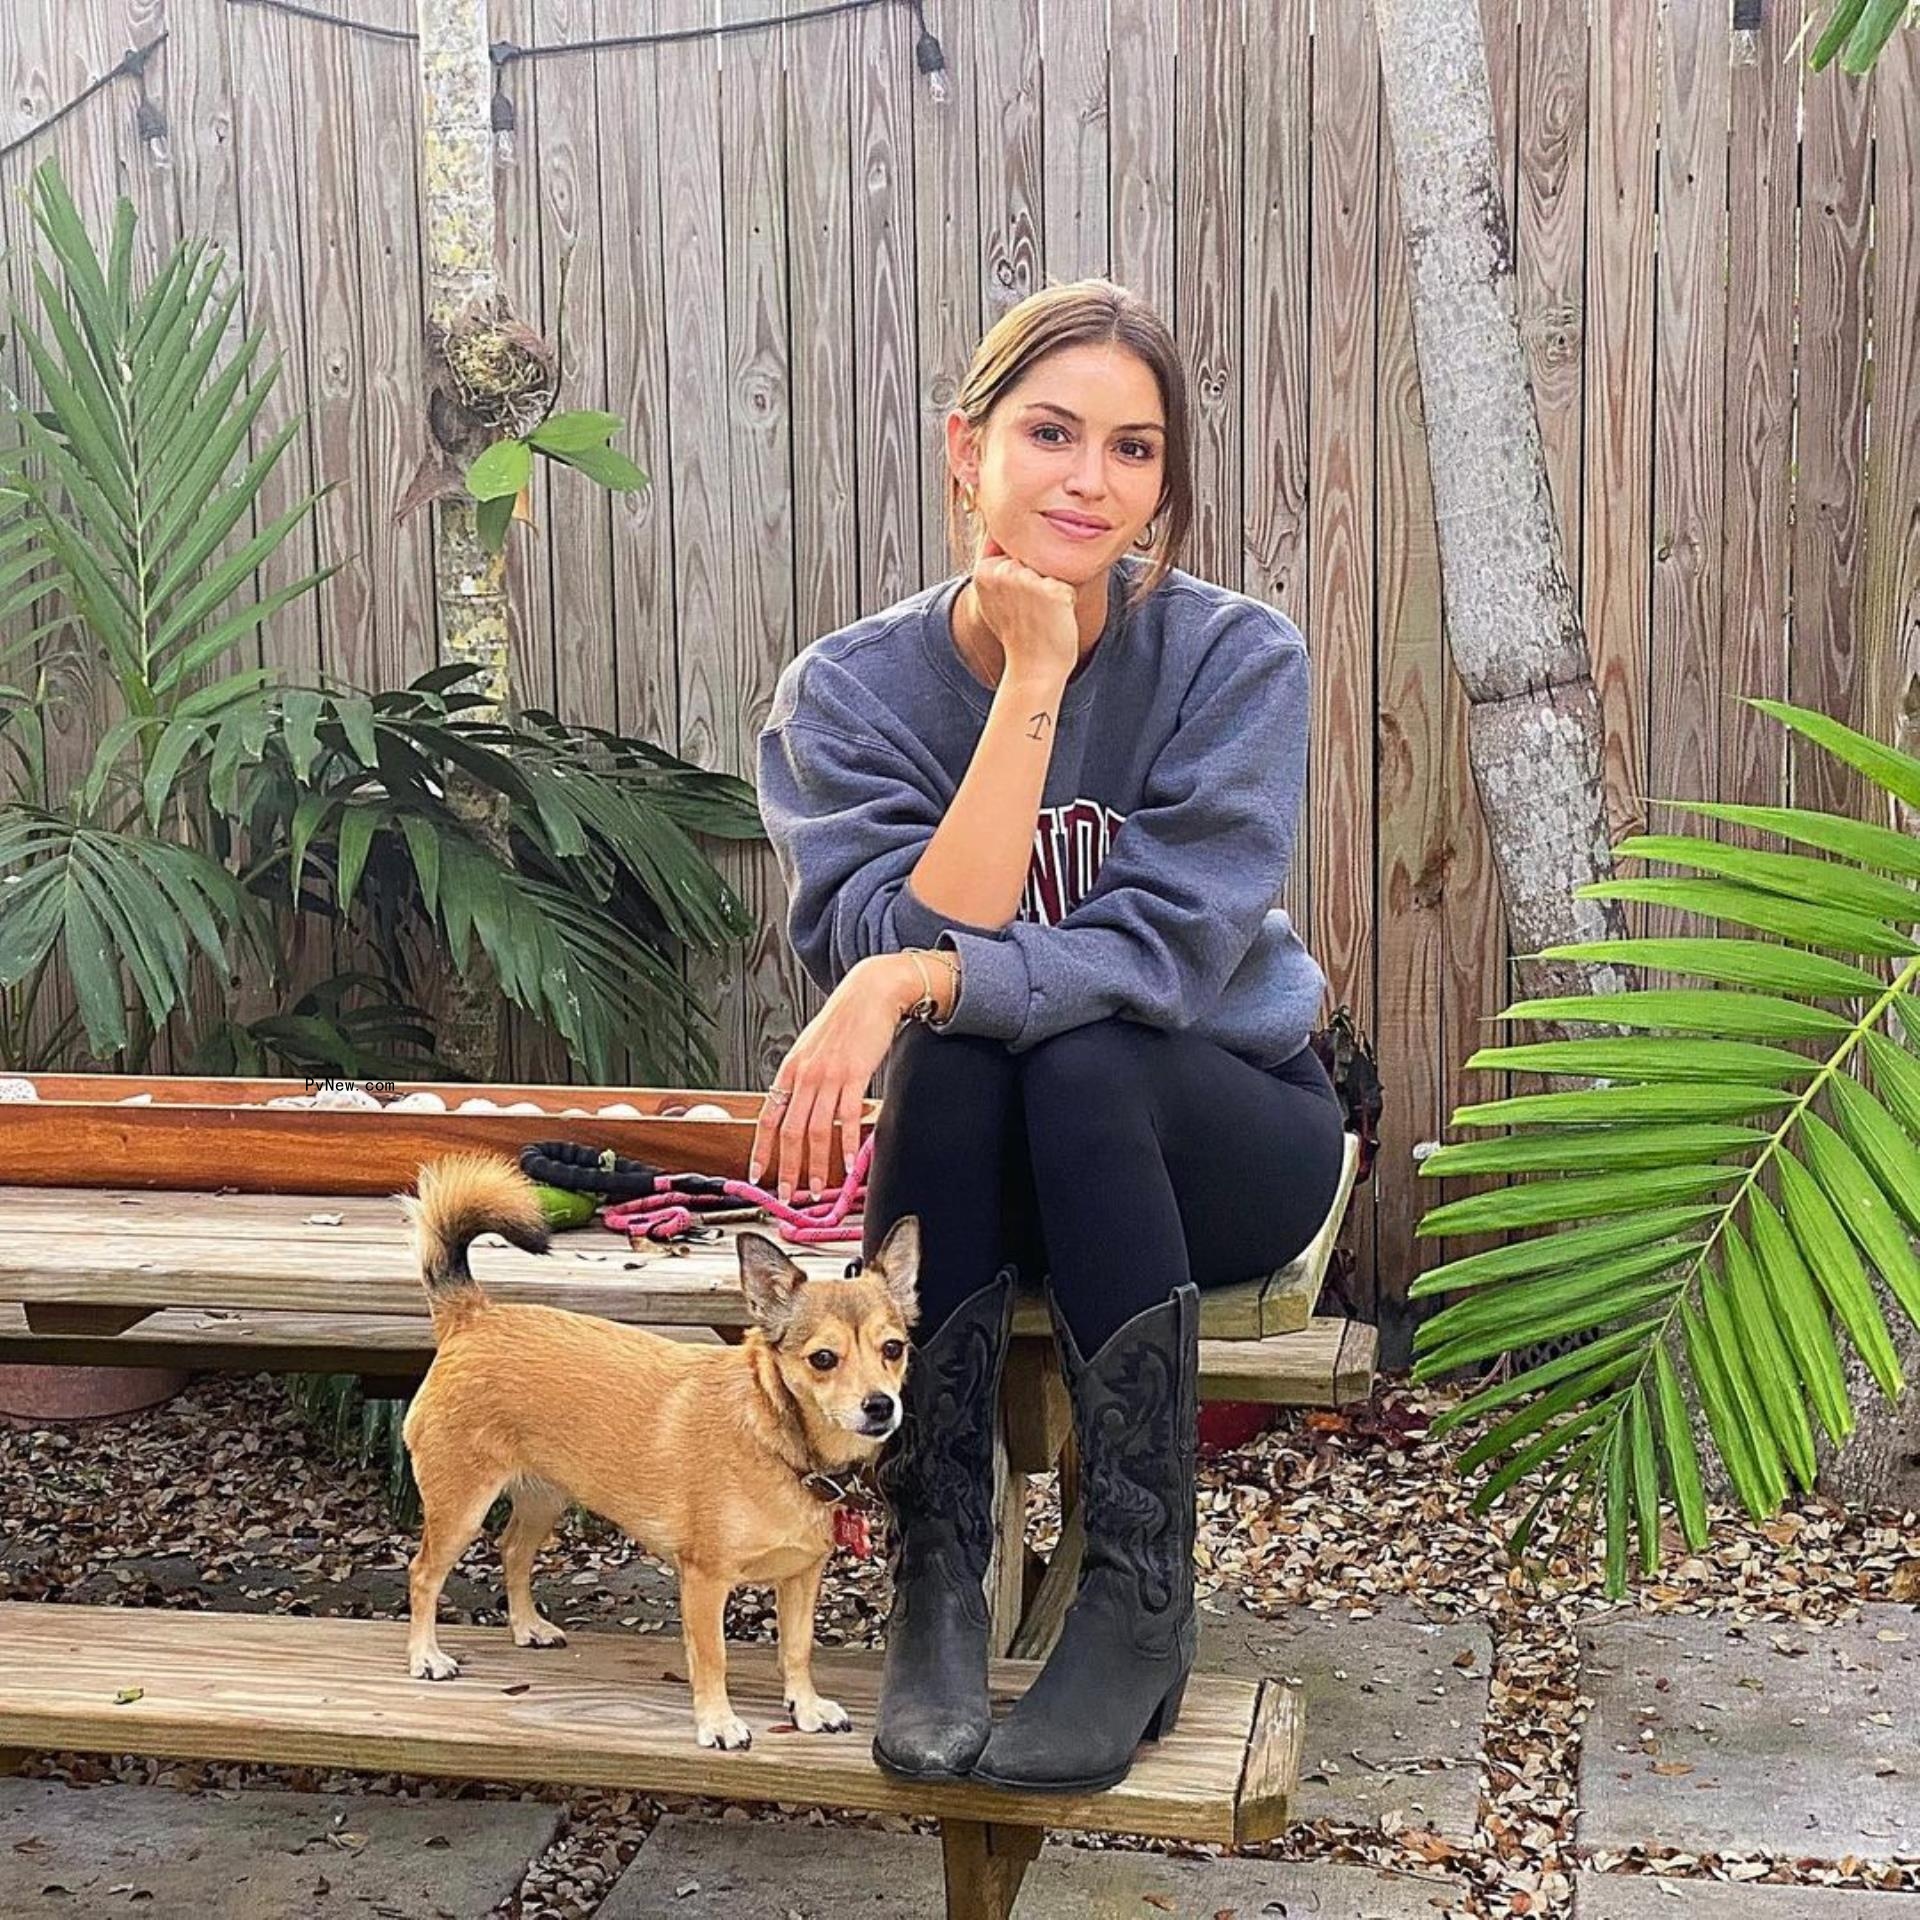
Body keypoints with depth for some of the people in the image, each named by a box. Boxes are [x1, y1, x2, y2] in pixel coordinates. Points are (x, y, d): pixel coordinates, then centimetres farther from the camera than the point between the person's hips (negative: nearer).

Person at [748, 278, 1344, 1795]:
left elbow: (1160, 953, -25)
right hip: (976, 1168, 1)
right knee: (955, 1046, -32)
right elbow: (906, 941, -24)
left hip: (1223, 1137, -1)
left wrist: (920, 980, -39)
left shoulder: (1237, 659, -14)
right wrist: (1032, 680, -26)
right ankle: (937, 1582, -24)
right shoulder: (851, 688, -10)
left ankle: (1141, 1608, -24)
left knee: (1078, 1051, -33)